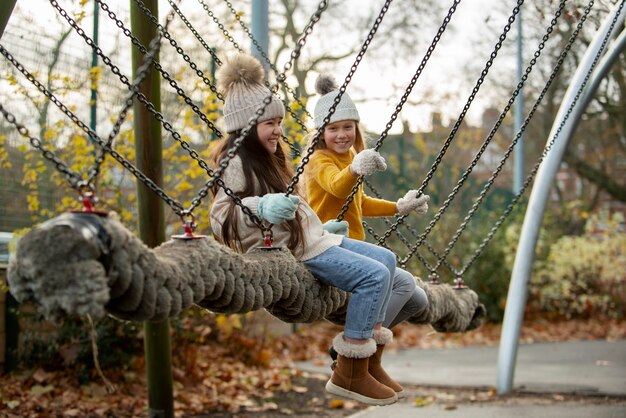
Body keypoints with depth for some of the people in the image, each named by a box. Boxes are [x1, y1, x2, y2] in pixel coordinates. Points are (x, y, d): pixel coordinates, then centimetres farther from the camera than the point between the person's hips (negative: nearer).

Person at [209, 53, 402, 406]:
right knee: (374, 274, -19)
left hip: (310, 239, 11)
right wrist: (261, 209, -40)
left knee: (386, 259, 11)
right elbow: (221, 216, -25)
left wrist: (319, 227, 24)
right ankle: (349, 374, -15)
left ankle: (370, 348, 11)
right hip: (288, 252, -11)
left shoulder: (266, 156, 18)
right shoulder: (237, 162, -14)